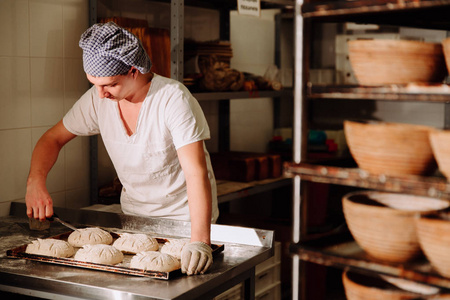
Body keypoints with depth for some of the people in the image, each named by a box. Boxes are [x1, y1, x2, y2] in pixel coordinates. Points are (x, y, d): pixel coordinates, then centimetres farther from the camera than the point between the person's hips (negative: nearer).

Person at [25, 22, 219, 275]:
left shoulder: (173, 98, -24)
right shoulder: (98, 99, -9)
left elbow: (196, 173, -31)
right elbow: (53, 138, 3)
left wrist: (200, 240, -43)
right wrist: (36, 182, -17)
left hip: (185, 217, -4)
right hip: (133, 214, 5)